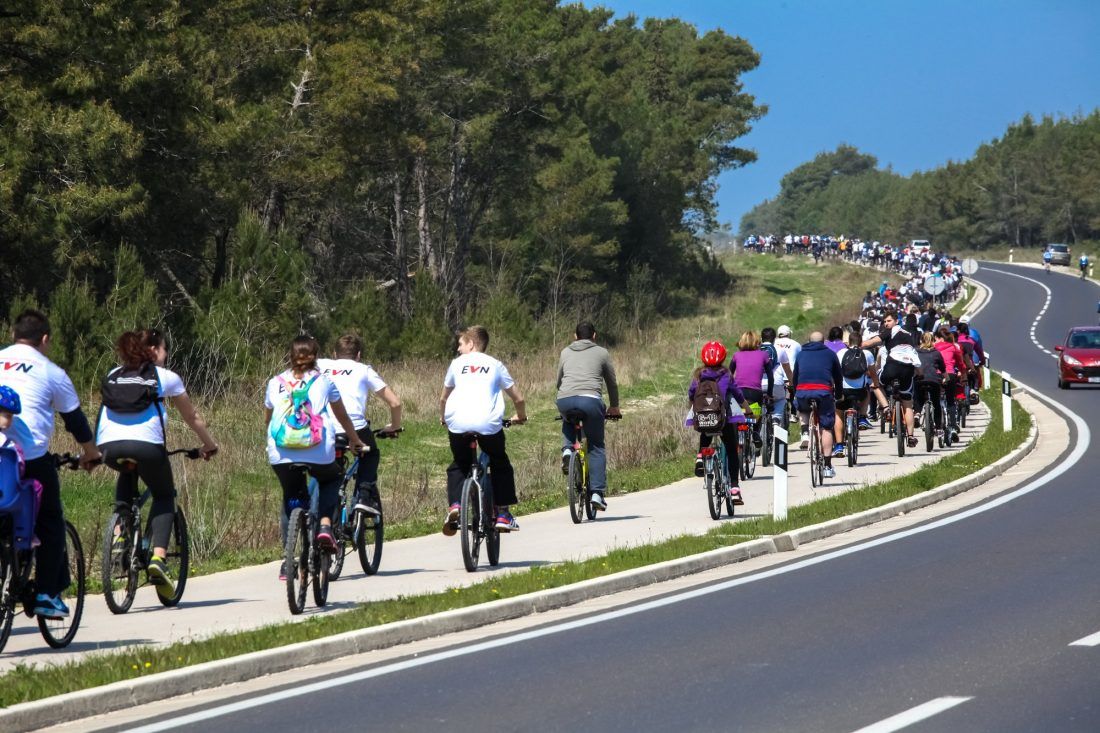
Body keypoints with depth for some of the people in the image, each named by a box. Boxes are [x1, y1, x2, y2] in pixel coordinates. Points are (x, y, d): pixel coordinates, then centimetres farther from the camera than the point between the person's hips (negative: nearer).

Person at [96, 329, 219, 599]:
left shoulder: (113, 375, 27)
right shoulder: (166, 377, 17)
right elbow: (193, 418, 26)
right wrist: (209, 445, 42)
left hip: (109, 445, 3)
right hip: (146, 444, -3)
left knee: (127, 475, 38)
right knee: (164, 497, 20)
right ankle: (158, 557, -2)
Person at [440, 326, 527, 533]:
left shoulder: (457, 363, 18)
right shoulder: (495, 365, 18)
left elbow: (443, 398, 27)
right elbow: (518, 399, 19)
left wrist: (443, 418, 47)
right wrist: (520, 417, 40)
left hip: (458, 423, 0)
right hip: (488, 423, 0)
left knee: (458, 466, 23)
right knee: (500, 465, 22)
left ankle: (455, 505, 1)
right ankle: (503, 514, 14)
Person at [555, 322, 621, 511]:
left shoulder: (565, 353, 25)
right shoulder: (601, 353, 19)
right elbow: (612, 382, 25)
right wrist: (614, 407, 40)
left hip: (564, 401, 2)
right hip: (590, 400, -2)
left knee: (568, 423, 38)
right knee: (596, 447, 11)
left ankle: (567, 449, 10)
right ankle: (597, 492, 1)